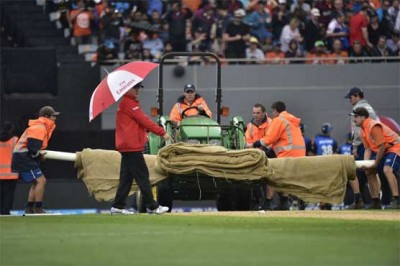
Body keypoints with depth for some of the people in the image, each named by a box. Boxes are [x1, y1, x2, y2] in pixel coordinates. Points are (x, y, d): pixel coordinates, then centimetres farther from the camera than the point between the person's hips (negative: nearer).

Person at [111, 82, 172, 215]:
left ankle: (118, 206, 9)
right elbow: (144, 120, -17)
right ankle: (152, 207, -4)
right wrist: (162, 133, -15)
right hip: (132, 147, -10)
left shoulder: (125, 103, 20)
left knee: (126, 177, 10)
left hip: (126, 146, 10)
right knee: (142, 176, -6)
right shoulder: (129, 103, -12)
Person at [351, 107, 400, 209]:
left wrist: (375, 164, -19)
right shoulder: (363, 131, 5)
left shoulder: (374, 126, -24)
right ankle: (376, 202, 19)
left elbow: (381, 147, -25)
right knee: (369, 171, 12)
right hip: (383, 150, 11)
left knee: (387, 169, -31)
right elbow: (368, 149, 7)